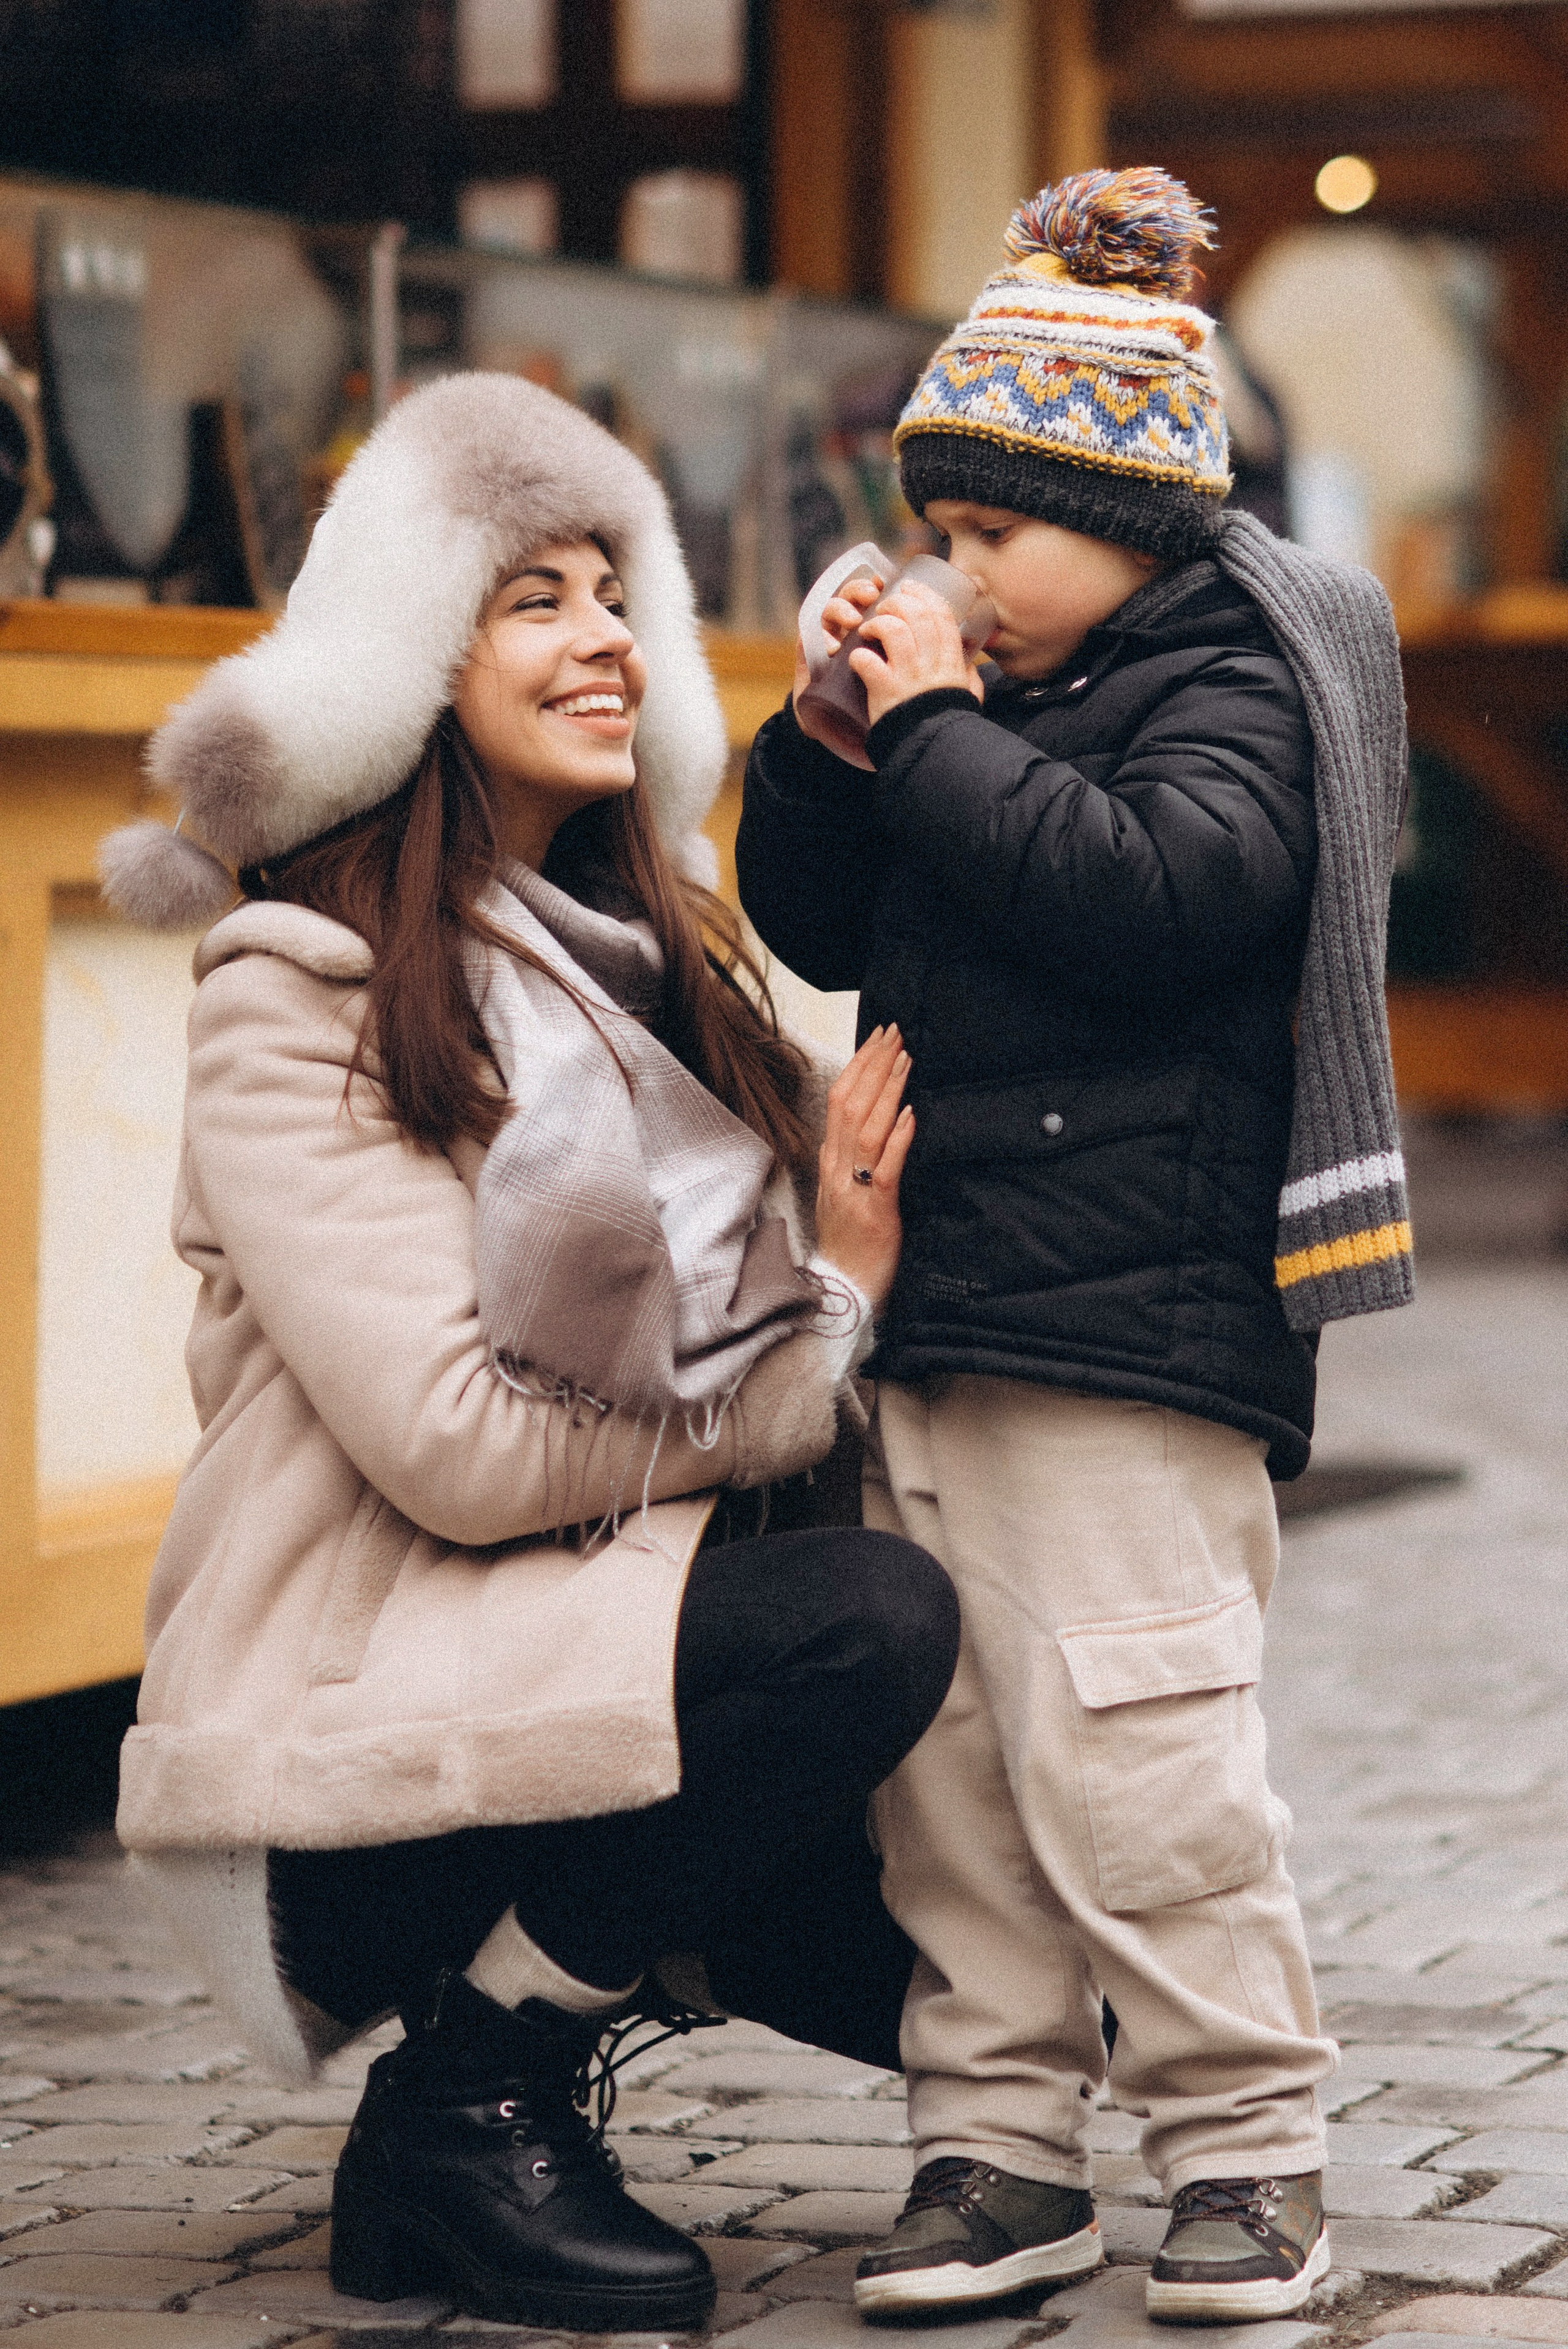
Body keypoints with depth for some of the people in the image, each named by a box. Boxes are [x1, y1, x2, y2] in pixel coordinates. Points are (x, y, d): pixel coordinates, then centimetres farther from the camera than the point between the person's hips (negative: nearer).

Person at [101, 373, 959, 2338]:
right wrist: (826, 1329, -10)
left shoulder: (639, 951, 14)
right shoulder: (302, 992, -11)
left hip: (609, 1624, 7)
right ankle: (469, 2098, -13)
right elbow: (461, 1448, -19)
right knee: (870, 1621, -28)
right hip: (364, 1712, -7)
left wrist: (839, 1285, -14)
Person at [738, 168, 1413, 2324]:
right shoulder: (1008, 695, 17)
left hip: (1129, 1333, -8)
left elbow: (1143, 889, -24)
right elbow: (812, 935, 21)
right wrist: (833, 736, 5)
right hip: (933, 1316, 8)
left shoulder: (1230, 685, -5)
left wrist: (934, 731, -17)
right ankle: (1000, 2139, 15)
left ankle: (1246, 2139, 4)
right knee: (943, 1745, 7)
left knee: (1128, 1741, -8)